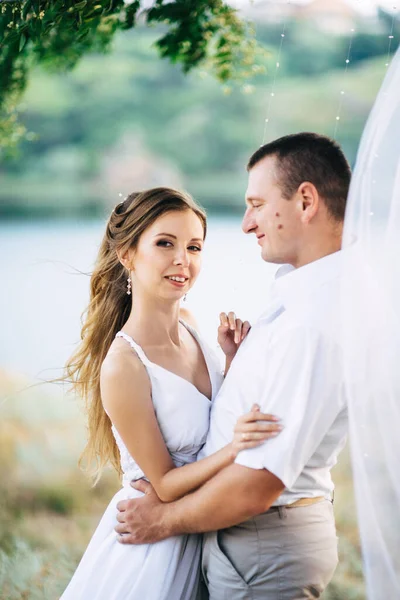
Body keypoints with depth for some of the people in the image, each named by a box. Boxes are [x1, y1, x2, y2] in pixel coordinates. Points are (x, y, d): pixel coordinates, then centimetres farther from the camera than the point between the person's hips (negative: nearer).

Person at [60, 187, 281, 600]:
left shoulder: (189, 329, -3)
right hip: (152, 548, -7)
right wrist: (233, 449, -33)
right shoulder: (123, 367, -24)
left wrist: (235, 359, -8)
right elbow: (164, 484, -18)